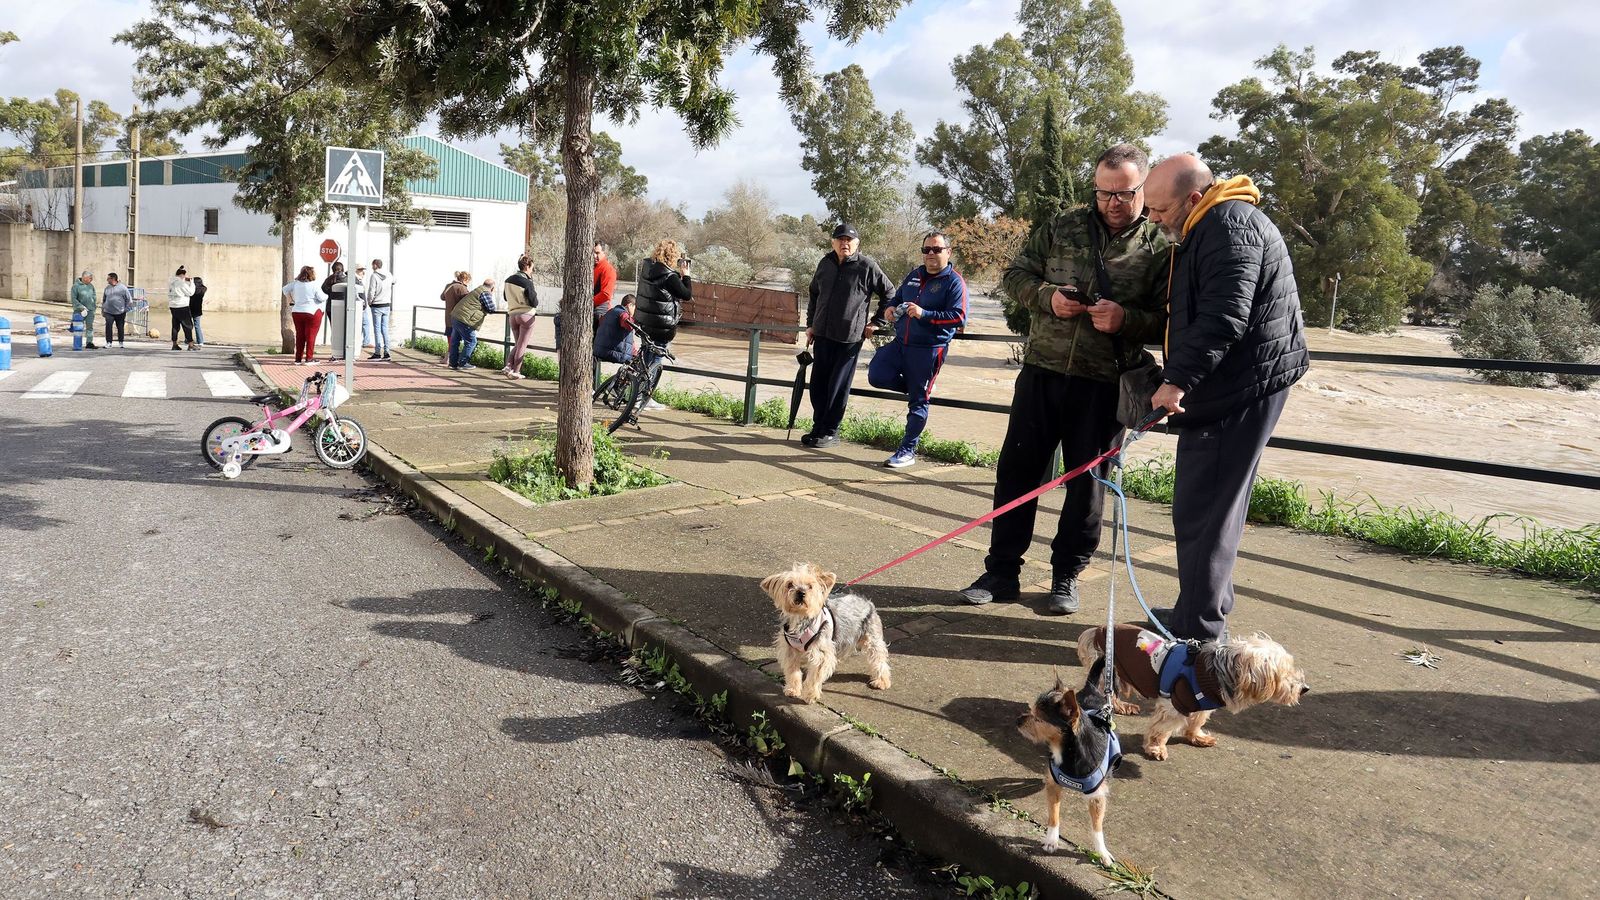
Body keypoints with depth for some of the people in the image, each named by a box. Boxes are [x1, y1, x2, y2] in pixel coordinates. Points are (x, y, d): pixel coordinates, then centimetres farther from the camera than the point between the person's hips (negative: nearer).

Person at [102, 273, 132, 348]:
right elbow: (104, 299, 20)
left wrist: (126, 309, -4)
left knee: (120, 327, 7)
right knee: (108, 326, -12)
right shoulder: (107, 288, 9)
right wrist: (102, 307, 13)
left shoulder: (122, 288, -2)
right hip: (109, 312, 2)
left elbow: (129, 300, 0)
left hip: (120, 312, -2)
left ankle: (121, 342, 22)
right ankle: (108, 342, -7)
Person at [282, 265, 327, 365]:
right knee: (311, 336, 0)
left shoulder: (296, 283, 7)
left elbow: (285, 289, 17)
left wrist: (291, 301, 24)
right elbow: (322, 298, -10)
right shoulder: (314, 285, -10)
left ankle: (298, 359, 15)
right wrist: (327, 296, 12)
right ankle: (309, 359, -1)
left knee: (300, 336, 12)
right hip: (312, 312, -6)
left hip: (296, 312, 6)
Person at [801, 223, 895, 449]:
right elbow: (814, 294, 21)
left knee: (838, 387, -1)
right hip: (822, 335, 5)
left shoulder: (867, 266, -7)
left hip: (849, 338, -5)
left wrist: (876, 323, 1)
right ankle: (818, 428, 22)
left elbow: (889, 294, 2)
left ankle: (830, 432, 9)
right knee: (818, 384, 10)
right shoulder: (825, 264, 9)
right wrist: (811, 324, 17)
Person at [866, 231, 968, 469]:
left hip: (929, 349, -6)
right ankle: (919, 388, 16)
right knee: (876, 376, -8)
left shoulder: (954, 282, -8)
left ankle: (908, 451, 10)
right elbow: (898, 298, 27)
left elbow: (959, 317, -17)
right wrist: (891, 309, 3)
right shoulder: (914, 275, 13)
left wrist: (924, 314, -24)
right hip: (901, 342, 6)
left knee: (918, 401, -1)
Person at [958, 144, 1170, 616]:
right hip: (1043, 370, 2)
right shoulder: (1061, 227, 7)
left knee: (1087, 482, 6)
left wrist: (1126, 319, -21)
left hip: (1104, 384, -2)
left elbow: (1169, 320, -2)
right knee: (1016, 470, 4)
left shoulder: (1161, 248, 0)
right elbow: (1016, 275, 10)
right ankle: (1002, 572, 16)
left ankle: (1066, 576, 22)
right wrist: (1048, 296, -9)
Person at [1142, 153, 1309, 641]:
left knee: (1204, 508, -8)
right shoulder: (1206, 229, 19)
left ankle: (1199, 628, -2)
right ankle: (1201, 612, 24)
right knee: (1215, 504, 15)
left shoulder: (1229, 227, -15)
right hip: (1231, 386, 11)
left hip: (1242, 387, -11)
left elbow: (1224, 316, -28)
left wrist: (1178, 379, -31)